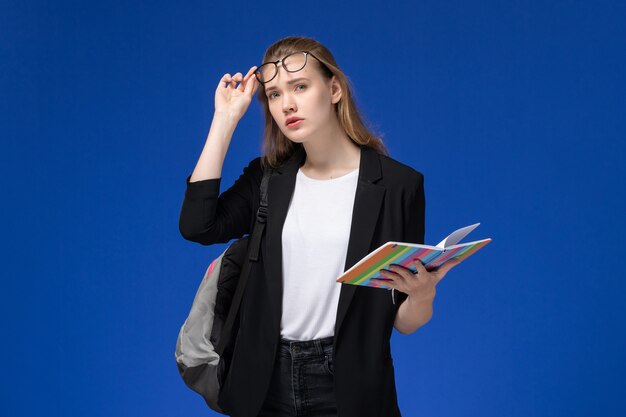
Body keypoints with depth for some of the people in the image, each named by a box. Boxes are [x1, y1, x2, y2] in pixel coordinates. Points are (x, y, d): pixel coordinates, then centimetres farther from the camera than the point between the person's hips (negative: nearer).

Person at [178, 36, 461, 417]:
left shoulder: (397, 183, -6)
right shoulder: (267, 178, 5)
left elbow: (404, 322, -3)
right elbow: (196, 226, -14)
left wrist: (423, 294, -27)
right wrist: (226, 118, -8)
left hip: (349, 386, -3)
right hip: (266, 384, 3)